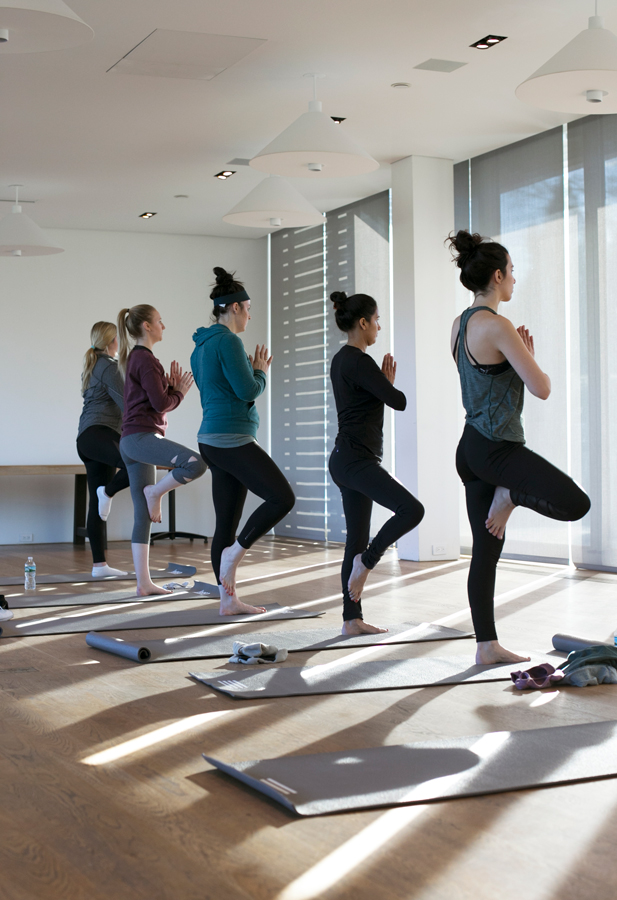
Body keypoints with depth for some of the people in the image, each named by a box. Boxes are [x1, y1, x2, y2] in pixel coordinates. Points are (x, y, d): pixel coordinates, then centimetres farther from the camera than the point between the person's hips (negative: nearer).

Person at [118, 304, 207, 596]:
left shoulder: (135, 358, 23)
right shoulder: (145, 358, -8)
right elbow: (160, 403, -15)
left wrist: (172, 388, 9)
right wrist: (180, 392, 3)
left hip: (133, 441, 10)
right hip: (141, 436, -10)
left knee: (143, 517, 6)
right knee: (195, 463, -30)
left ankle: (144, 582, 6)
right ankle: (155, 493, -8)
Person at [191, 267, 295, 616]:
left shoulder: (203, 345, 18)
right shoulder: (228, 340, -12)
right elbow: (248, 391, -16)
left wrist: (250, 370, 19)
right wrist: (262, 371, 3)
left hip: (214, 439, 10)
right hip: (232, 439, -10)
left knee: (228, 522, 9)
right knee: (283, 497, -8)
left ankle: (229, 599, 10)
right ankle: (232, 554, -5)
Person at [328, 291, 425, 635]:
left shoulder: (341, 360, 16)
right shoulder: (360, 362, -14)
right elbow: (399, 402, -11)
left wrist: (385, 382, 11)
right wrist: (390, 385, 9)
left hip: (347, 461, 10)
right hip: (357, 461, -10)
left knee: (357, 541, 9)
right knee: (412, 509, -18)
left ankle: (352, 619, 11)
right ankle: (367, 561, -5)